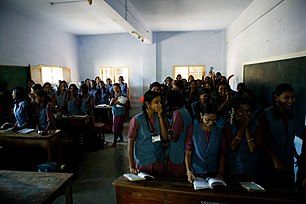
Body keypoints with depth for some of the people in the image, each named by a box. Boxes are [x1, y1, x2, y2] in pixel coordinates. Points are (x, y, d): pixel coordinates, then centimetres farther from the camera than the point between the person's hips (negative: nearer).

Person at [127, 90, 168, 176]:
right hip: (143, 162, -4)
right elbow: (130, 144, -10)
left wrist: (160, 117, -13)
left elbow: (164, 137, -9)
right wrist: (131, 166, -11)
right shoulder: (137, 120, -15)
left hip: (159, 161, 4)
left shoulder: (159, 117, 0)